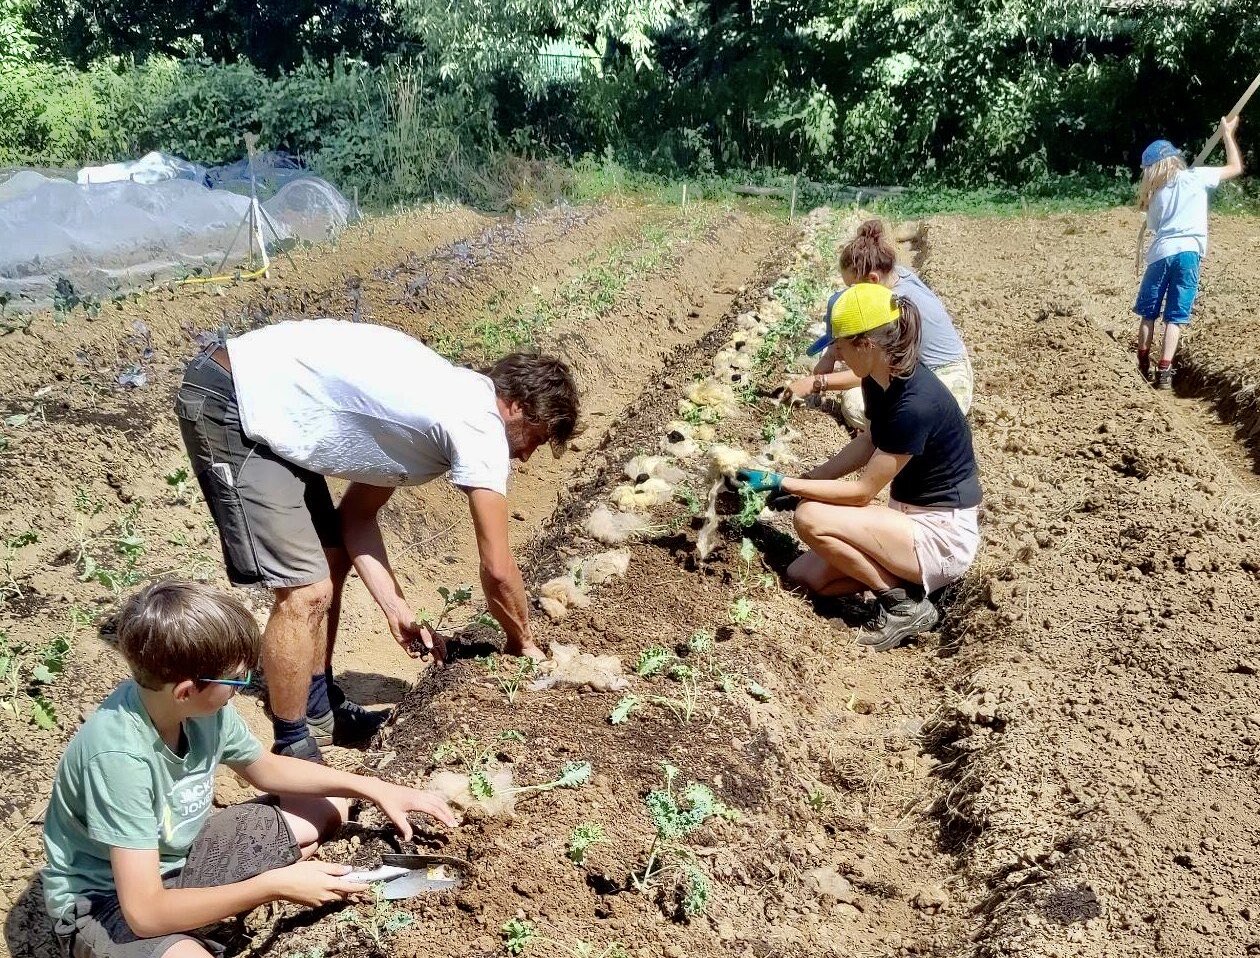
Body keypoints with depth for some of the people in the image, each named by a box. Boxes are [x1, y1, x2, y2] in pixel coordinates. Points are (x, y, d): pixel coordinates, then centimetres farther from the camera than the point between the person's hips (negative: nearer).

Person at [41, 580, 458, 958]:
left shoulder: (203, 706, -15)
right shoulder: (120, 755, -34)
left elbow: (264, 767, 5)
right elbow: (146, 912, -33)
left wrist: (373, 787, -3)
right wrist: (274, 884, -29)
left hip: (175, 853, 8)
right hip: (103, 900, -7)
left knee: (329, 810, 6)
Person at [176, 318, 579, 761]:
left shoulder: (448, 397, 12)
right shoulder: (480, 426, -16)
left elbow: (357, 513, 13)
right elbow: (497, 571, -8)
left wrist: (397, 610, 8)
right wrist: (522, 642, 10)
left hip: (264, 397, 10)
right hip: (227, 405, -10)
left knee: (332, 558, 18)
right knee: (306, 590, -11)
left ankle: (320, 711, 34)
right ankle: (293, 752, 8)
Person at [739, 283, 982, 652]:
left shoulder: (915, 404, -29)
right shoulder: (879, 380, -4)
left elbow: (863, 491, -22)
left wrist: (783, 484, -15)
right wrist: (806, 481, 7)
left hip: (942, 537, -8)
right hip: (909, 515, 9)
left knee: (810, 519, -23)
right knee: (802, 577, 0)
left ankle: (906, 604, -7)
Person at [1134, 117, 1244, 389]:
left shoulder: (1154, 194, 13)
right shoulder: (1195, 177, 4)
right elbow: (1236, 167, 13)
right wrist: (1228, 134, 24)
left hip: (1159, 254, 2)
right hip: (1187, 253, -2)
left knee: (1148, 313, 14)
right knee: (1175, 316, -1)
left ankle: (1142, 365, 19)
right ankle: (1164, 372, -7)